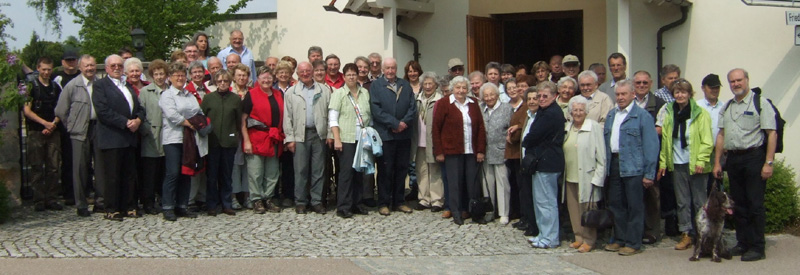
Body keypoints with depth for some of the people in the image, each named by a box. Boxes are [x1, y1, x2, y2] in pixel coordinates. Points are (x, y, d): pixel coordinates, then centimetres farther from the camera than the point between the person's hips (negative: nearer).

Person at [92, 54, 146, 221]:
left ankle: (128, 206, 14)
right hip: (112, 138, -6)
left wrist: (138, 120, -3)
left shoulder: (128, 87, 22)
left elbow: (140, 108, 19)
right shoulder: (100, 85, 0)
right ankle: (111, 210, 3)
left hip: (129, 138, 6)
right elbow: (103, 111, -12)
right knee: (112, 176, -3)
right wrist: (125, 122, -15)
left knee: (129, 175, 7)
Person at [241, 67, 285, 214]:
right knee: (255, 173, -2)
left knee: (272, 173, 9)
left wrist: (281, 136, 10)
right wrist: (246, 141, -11)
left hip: (274, 140, 5)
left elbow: (282, 117, 19)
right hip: (256, 139, -5)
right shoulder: (251, 95, -3)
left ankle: (268, 198, 20)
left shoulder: (279, 95, 11)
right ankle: (257, 200, 8)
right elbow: (243, 120, -5)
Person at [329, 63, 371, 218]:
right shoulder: (339, 93, 0)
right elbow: (332, 119, -4)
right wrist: (336, 139, -12)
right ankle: (343, 207, -2)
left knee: (359, 172, 7)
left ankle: (355, 204, 17)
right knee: (346, 172, -7)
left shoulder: (365, 93, 11)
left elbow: (370, 116, 16)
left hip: (362, 139, 4)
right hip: (346, 139, -4)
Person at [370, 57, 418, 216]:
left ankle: (398, 202, 17)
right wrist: (395, 123, -14)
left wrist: (405, 123, -11)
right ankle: (383, 203, 8)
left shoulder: (405, 85, 14)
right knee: (385, 170, 0)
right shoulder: (375, 86, 1)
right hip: (385, 135, -4)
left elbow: (412, 107, 6)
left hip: (404, 134, 4)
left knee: (401, 169, 8)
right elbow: (376, 110, -9)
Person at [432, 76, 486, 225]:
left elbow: (481, 127, 10)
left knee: (473, 182, 6)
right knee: (455, 183, 2)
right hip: (452, 151, -3)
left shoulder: (473, 104, 9)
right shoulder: (443, 104, -2)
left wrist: (481, 150, 4)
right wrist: (439, 151, -5)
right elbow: (436, 128, -2)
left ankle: (476, 213, 16)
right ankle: (457, 214, 12)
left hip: (471, 151, 3)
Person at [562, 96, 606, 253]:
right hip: (570, 177, 6)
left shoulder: (594, 127, -6)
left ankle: (589, 240, 10)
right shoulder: (567, 128, 11)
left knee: (587, 210, -1)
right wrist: (563, 172, 11)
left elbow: (601, 156, -8)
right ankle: (579, 238, 20)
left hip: (586, 178, -6)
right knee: (573, 210, 8)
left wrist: (597, 178, -12)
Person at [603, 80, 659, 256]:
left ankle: (633, 243, 8)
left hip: (633, 167, -6)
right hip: (614, 164, 7)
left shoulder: (642, 116, -6)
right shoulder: (611, 115, 15)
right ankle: (619, 240, 24)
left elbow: (651, 146, -9)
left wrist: (649, 174, -13)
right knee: (616, 204, 12)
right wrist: (606, 165, 10)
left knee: (634, 206, 1)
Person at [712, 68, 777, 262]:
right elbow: (721, 135, 17)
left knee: (755, 204, -4)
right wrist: (717, 162, 12)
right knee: (738, 204, 11)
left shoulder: (760, 103, -4)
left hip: (753, 157, -6)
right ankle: (743, 244, 19)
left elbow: (772, 133, -9)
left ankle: (757, 248, 1)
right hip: (733, 159, 6)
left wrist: (768, 163, -15)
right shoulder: (726, 108, 16)